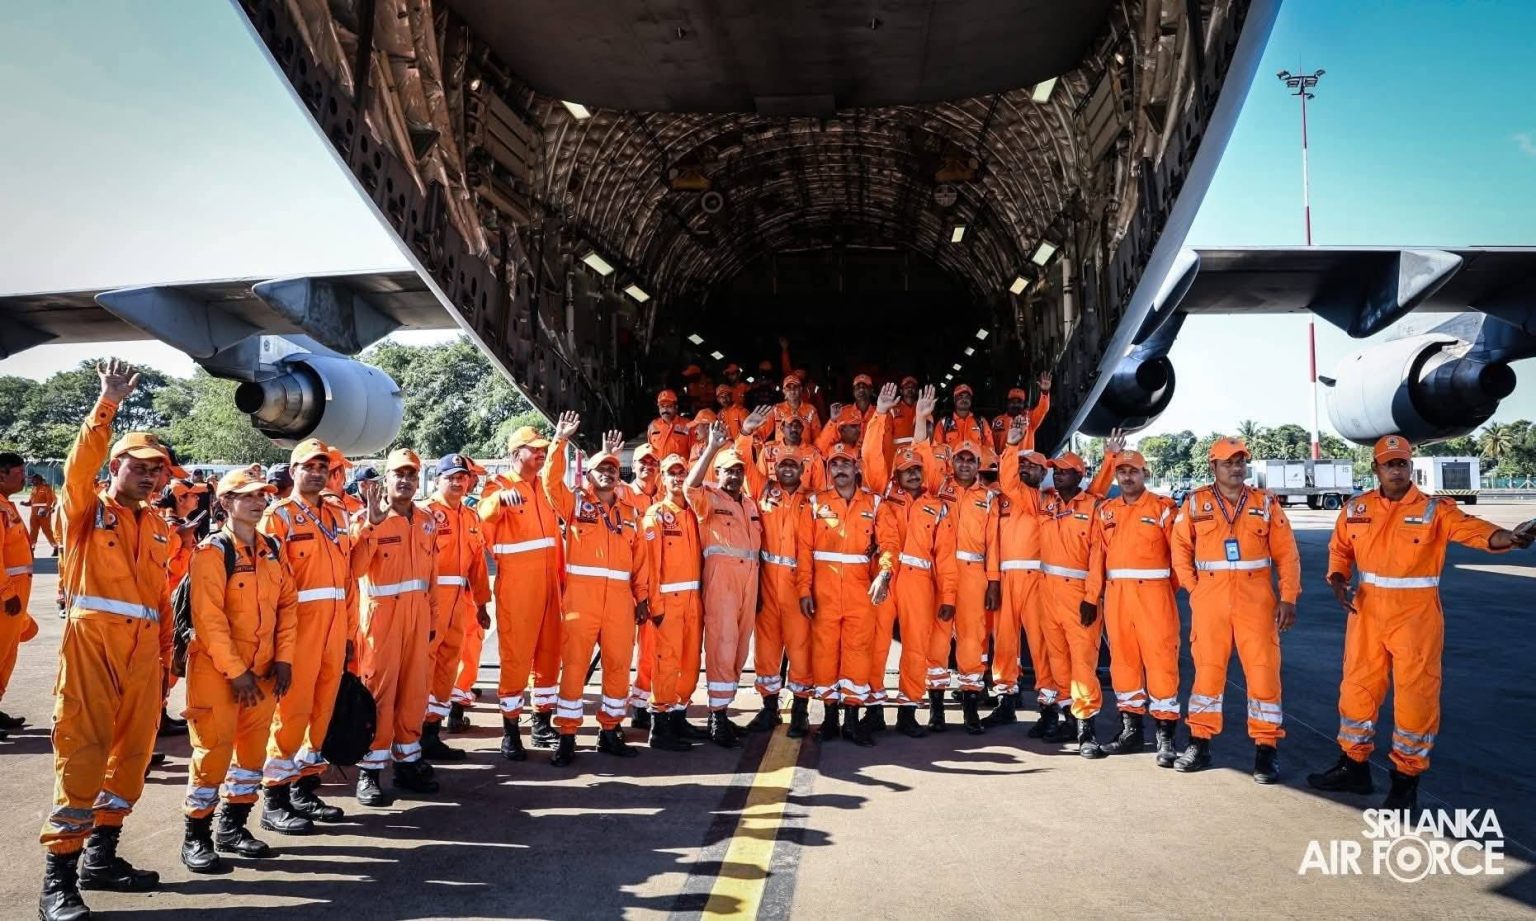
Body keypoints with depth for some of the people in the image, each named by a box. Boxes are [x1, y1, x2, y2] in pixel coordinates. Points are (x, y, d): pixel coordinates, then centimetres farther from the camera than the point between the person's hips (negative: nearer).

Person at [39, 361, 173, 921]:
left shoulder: (158, 528, 15)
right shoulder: (87, 509, 3)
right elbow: (81, 465, -17)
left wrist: (165, 658, 13)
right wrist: (108, 405, -26)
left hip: (143, 651, 5)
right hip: (92, 641, -5)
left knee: (132, 753, 10)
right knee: (83, 754, -7)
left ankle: (100, 857, 24)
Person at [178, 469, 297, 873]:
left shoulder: (272, 549, 6)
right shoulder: (212, 552, -13)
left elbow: (287, 605, 8)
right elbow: (209, 619, -18)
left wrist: (283, 658, -1)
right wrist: (236, 672, -19)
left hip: (263, 670, 6)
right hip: (217, 670, -6)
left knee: (253, 749, 12)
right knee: (213, 751, -2)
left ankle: (233, 827, 28)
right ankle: (195, 836, 14)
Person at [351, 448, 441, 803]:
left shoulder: (427, 521, 11)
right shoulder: (366, 519, -5)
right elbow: (354, 568, -19)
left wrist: (433, 616, 14)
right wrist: (372, 524, -24)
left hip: (418, 614, 5)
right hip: (382, 613, -5)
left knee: (415, 688, 10)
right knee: (378, 689, -3)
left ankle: (407, 761, 22)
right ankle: (370, 770, 5)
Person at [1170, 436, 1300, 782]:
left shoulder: (1266, 503, 5)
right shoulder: (1195, 503, 5)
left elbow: (1287, 554, 3)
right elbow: (1181, 550, 9)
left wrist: (1288, 598, -3)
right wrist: (1193, 588, 0)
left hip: (1256, 598, 0)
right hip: (1210, 597, 0)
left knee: (1263, 669, -2)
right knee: (1207, 667, 7)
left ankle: (1266, 748, 8)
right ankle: (1200, 743, 16)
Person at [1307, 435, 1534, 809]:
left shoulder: (1434, 510, -8)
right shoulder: (1356, 509, 3)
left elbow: (1473, 529, -24)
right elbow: (1340, 549, 15)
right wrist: (1338, 583, -3)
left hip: (1416, 617, -4)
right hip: (1367, 612, 4)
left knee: (1415, 697, 2)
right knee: (1357, 689, 12)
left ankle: (1406, 780, 17)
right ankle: (1354, 766, 29)